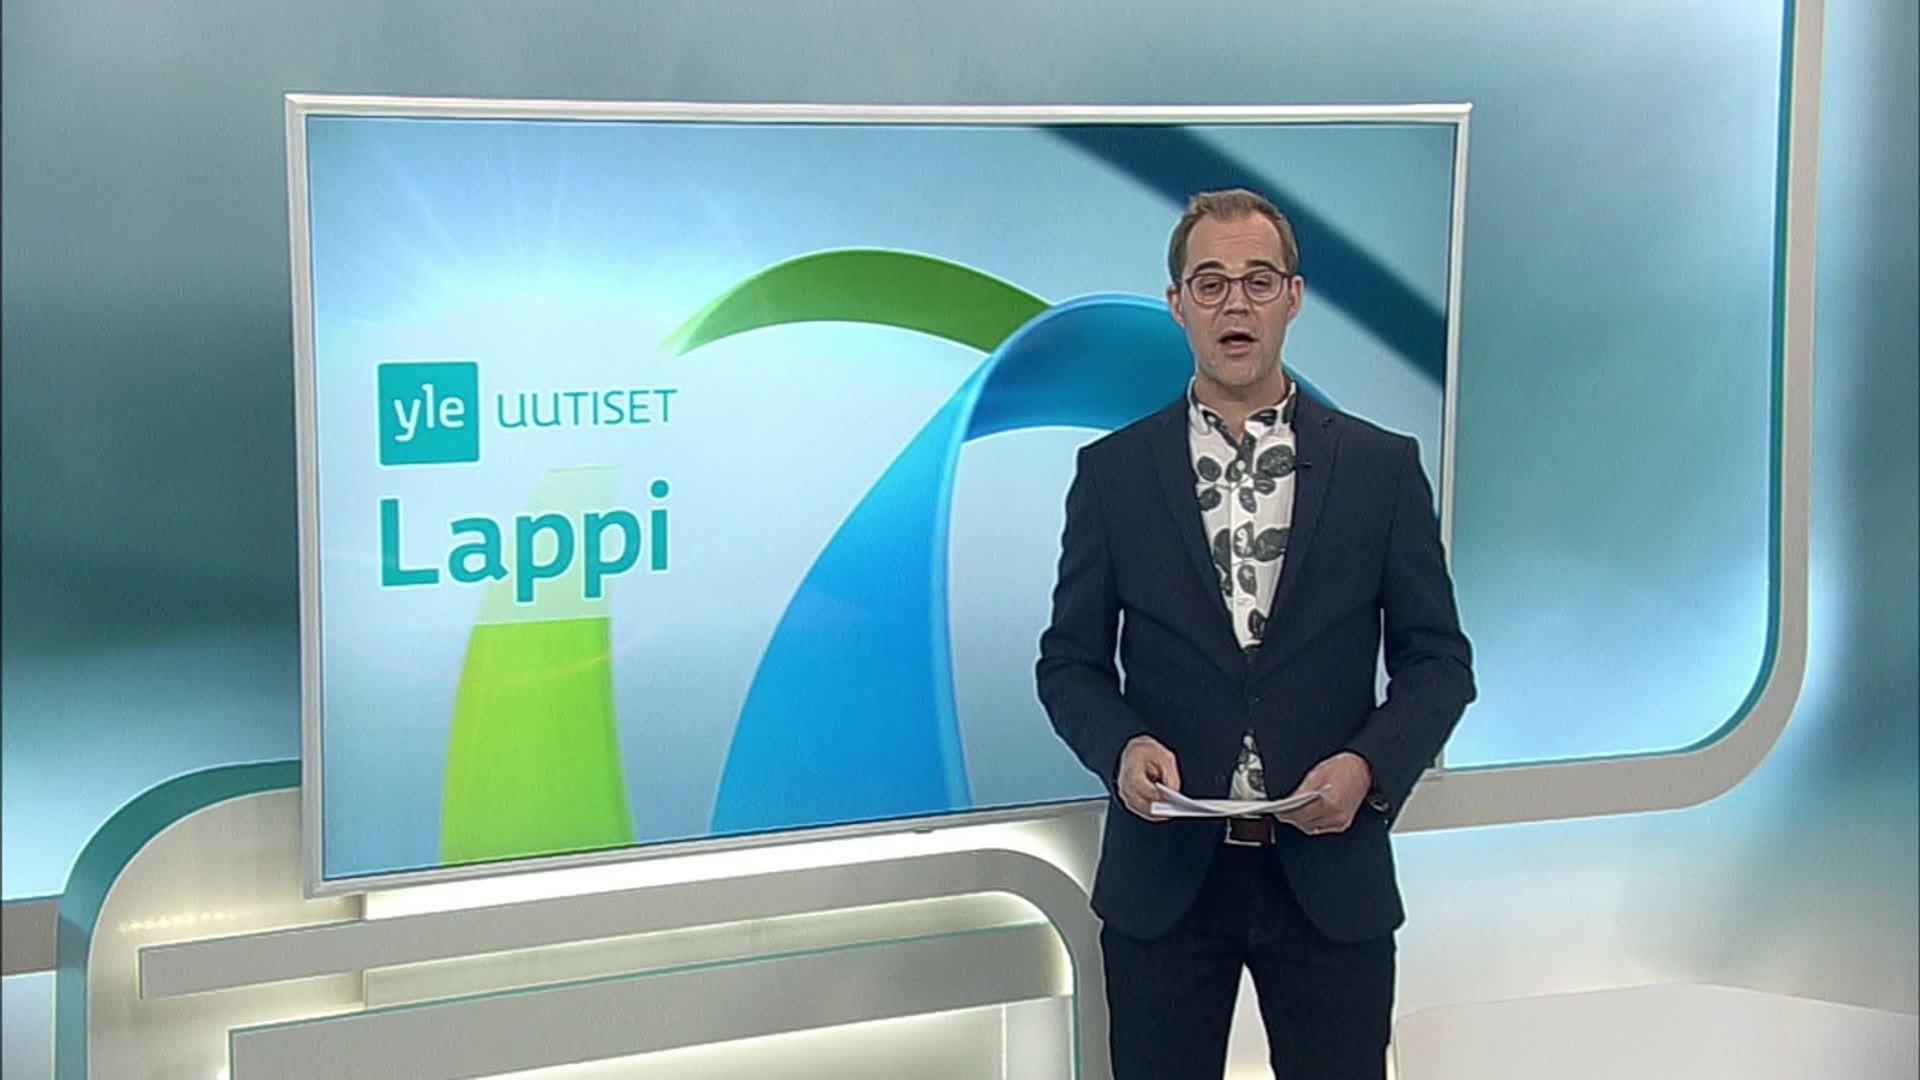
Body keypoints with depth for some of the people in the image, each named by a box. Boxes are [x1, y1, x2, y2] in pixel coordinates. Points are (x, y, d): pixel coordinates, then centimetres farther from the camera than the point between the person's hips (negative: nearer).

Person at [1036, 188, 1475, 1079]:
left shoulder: (1381, 467, 3)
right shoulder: (1113, 472, 4)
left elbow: (1438, 658, 4)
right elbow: (1070, 659, 6)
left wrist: (1369, 764, -14)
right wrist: (1121, 747, -15)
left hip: (1329, 875, 0)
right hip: (1165, 873, 0)